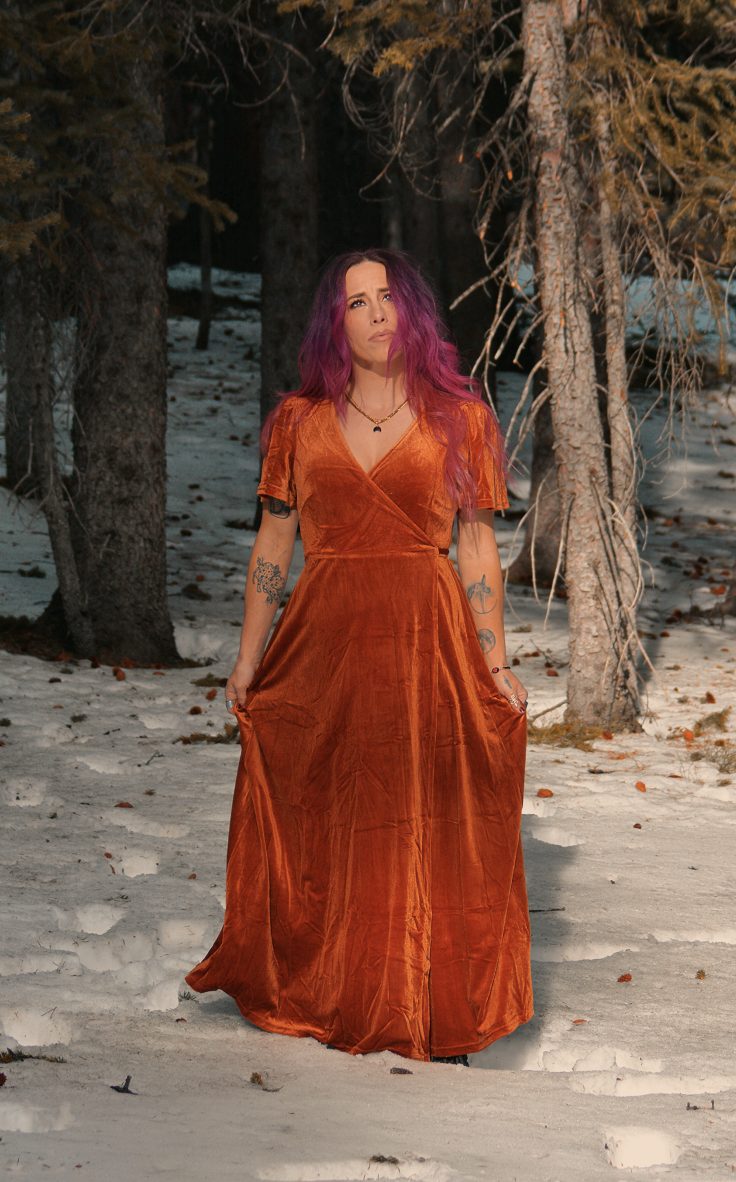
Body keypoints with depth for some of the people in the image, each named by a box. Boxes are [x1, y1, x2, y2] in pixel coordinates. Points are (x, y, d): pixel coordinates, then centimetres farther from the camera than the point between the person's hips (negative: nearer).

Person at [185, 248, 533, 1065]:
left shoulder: (457, 419, 5)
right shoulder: (300, 423, 8)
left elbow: (476, 549, 5)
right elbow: (271, 547, 9)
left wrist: (495, 664, 0)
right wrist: (247, 660, 4)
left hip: (426, 643, -1)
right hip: (323, 640, 1)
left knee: (430, 828, 0)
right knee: (319, 828, 5)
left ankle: (432, 1015, 10)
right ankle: (324, 1001, 19)